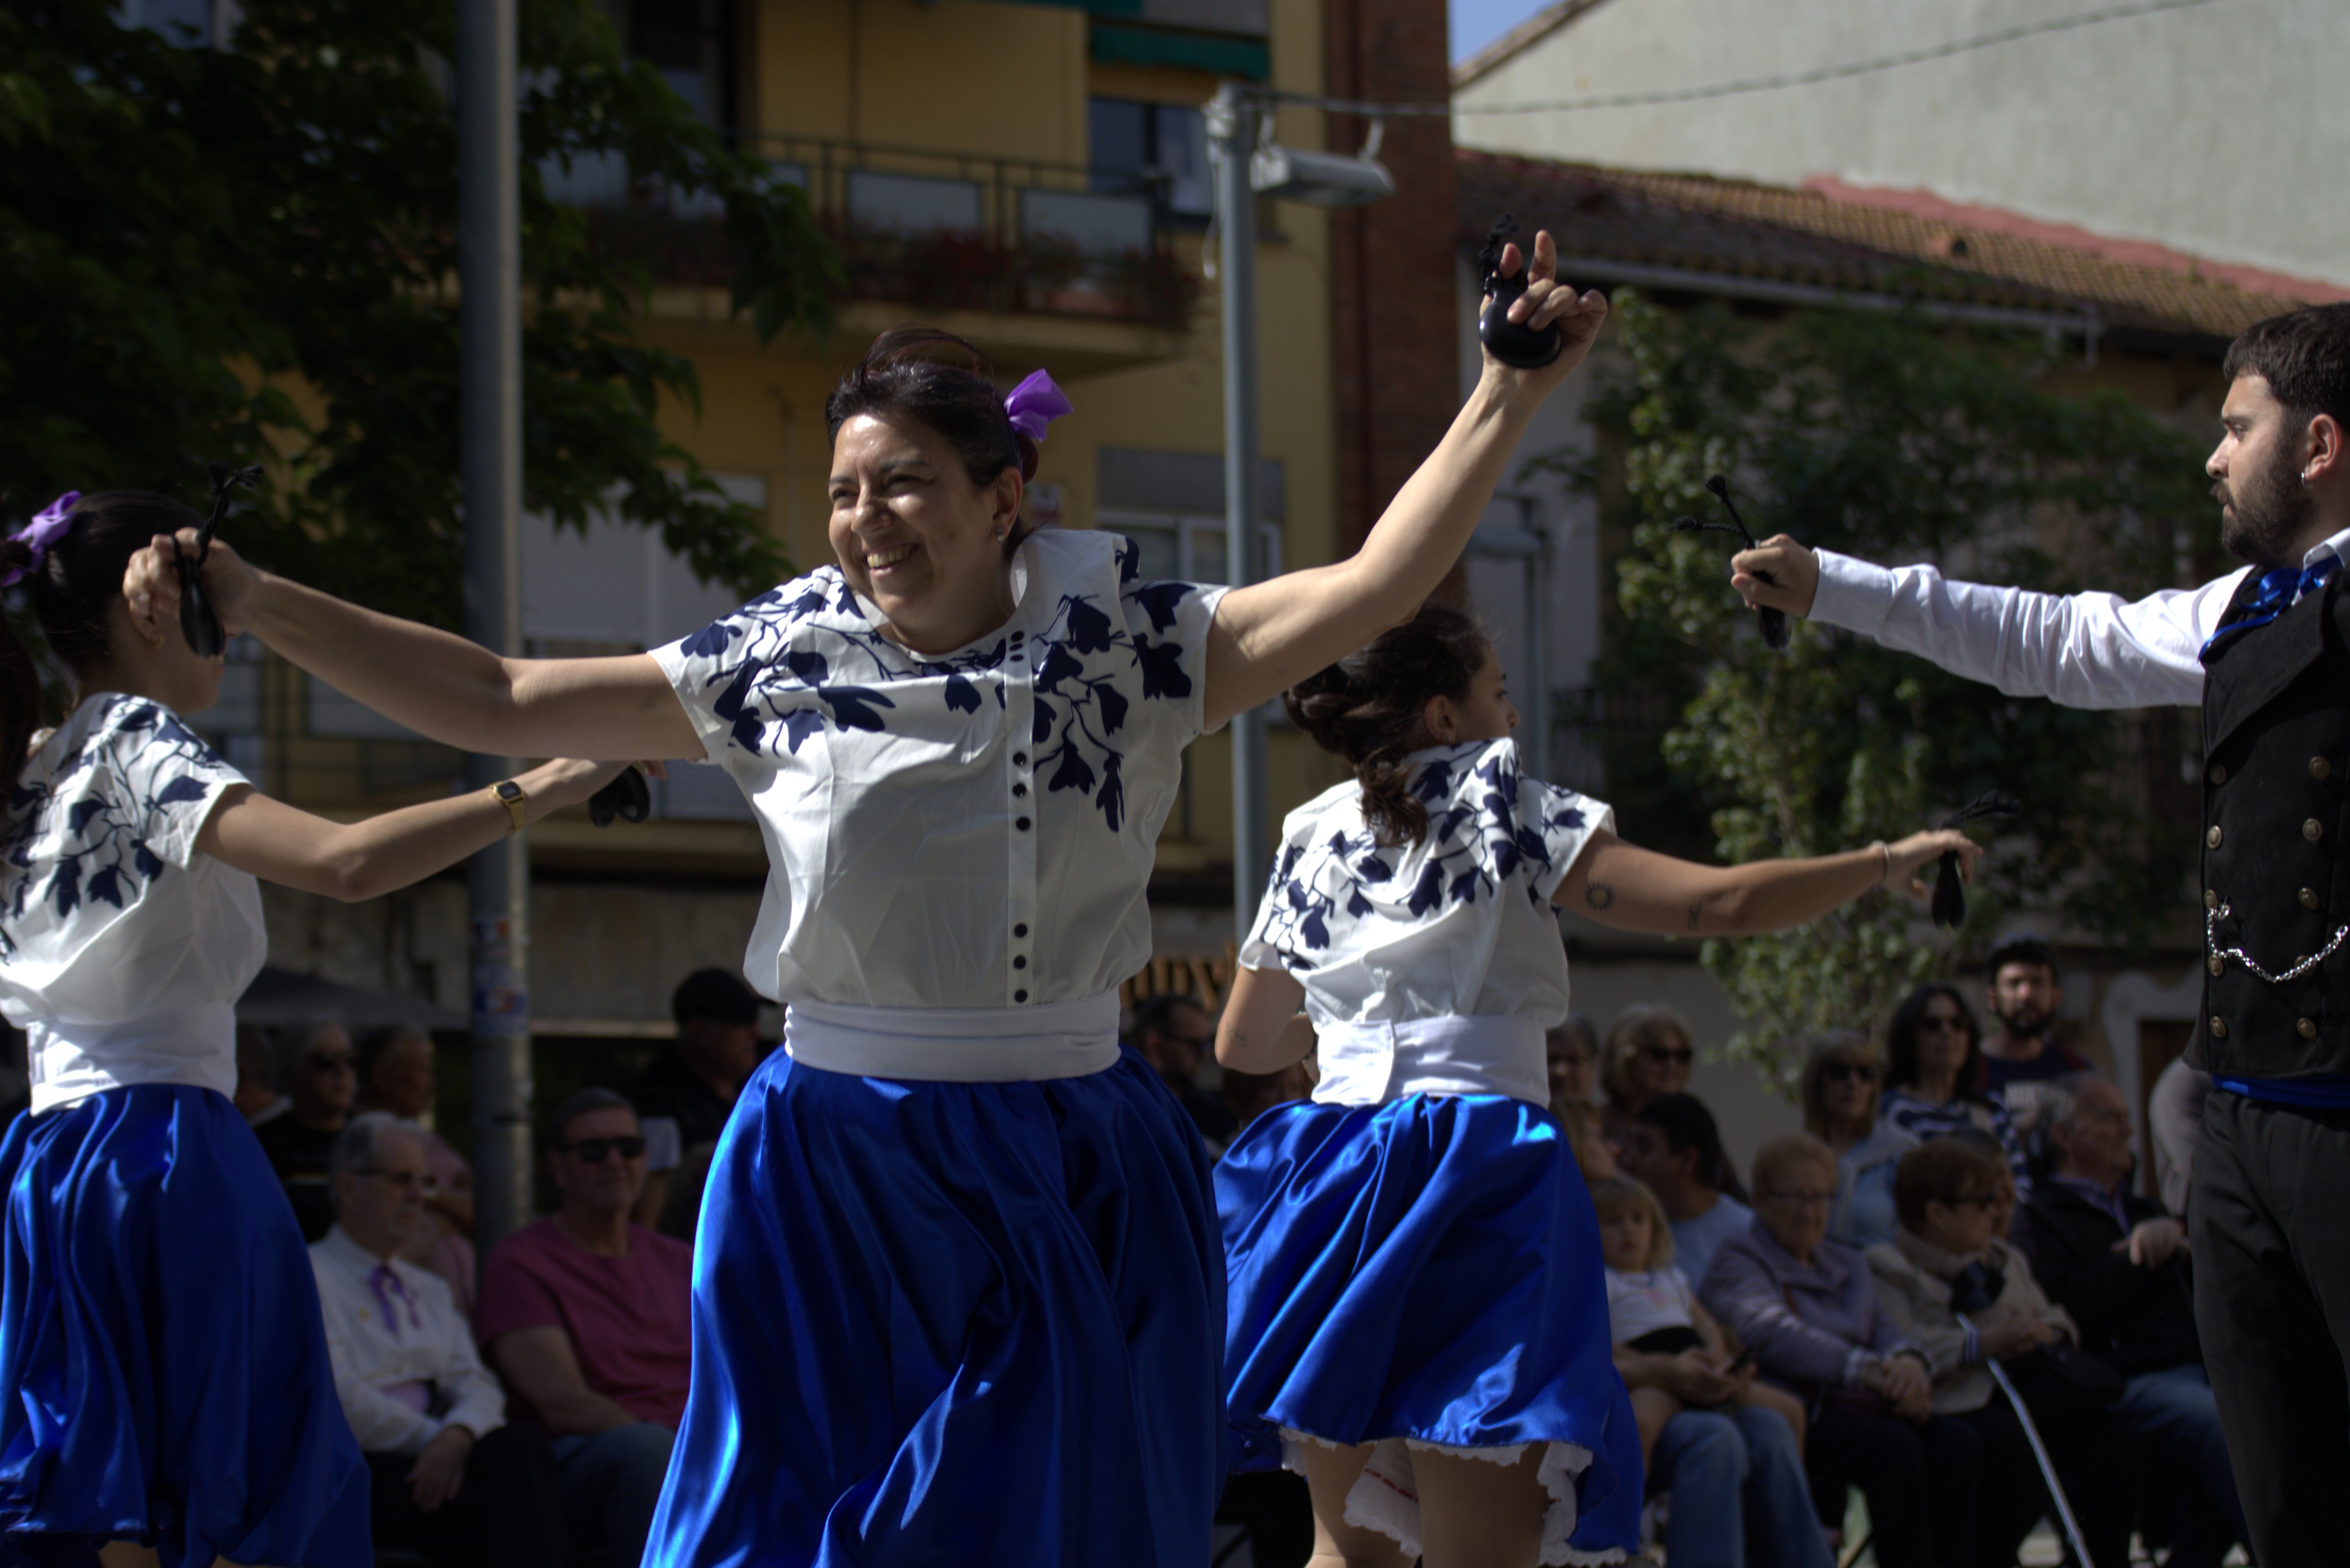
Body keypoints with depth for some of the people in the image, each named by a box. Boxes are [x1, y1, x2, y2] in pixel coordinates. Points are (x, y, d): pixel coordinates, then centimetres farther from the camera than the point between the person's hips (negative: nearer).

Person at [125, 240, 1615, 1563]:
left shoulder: (1124, 652, -1)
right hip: (837, 1175, 0)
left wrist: (1511, 399, -17)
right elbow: (495, 701, 4)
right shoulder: (778, 668, 1)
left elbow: (1370, 589, -8)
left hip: (1073, 1179, 0)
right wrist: (250, 598, 0)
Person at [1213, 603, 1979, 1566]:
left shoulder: (1314, 842, 17)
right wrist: (1886, 863, 5)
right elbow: (1720, 903, -7)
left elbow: (1241, 1042, 28)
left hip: (1331, 1179, 6)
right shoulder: (1508, 813, 1)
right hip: (1474, 1163, -6)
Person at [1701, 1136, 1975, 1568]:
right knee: (1894, 1448, -34)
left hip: (1855, 1403, 7)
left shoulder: (1848, 1265, 29)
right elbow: (1772, 1334, -15)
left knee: (1958, 1444, -22)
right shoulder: (1738, 1264, 3)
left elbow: (1884, 1329, 17)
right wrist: (1865, 1370, -26)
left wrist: (1906, 1360, -10)